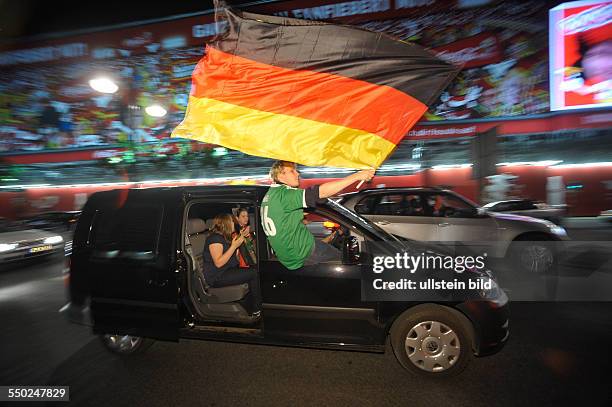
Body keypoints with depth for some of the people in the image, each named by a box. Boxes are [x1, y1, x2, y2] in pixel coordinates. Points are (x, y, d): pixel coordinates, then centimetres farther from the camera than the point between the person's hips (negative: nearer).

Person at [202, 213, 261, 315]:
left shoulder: (225, 238, 15)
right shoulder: (215, 239, -15)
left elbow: (235, 256, 13)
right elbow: (218, 263, -25)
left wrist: (241, 237, 9)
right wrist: (234, 246, -23)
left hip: (227, 271, 10)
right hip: (217, 277, -10)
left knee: (253, 270, -5)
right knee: (253, 274, -17)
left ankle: (250, 310, -3)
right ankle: (255, 310, -2)